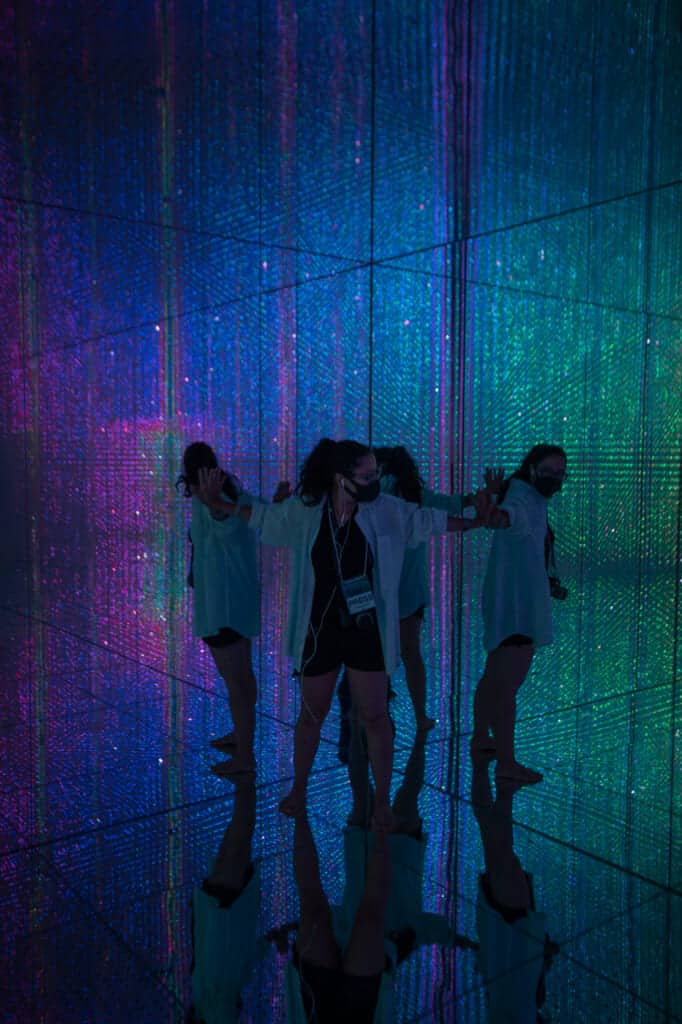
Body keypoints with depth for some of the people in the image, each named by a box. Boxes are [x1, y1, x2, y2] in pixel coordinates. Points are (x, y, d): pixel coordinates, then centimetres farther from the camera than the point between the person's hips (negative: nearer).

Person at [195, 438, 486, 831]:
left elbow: (429, 520, 2)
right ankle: (299, 789, 38)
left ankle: (383, 800, 24)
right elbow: (261, 515, 6)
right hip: (319, 630, 0)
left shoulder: (386, 511, -9)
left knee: (375, 717, 6)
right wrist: (215, 503, 4)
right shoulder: (304, 512, -9)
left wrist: (474, 522, 0)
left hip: (367, 630, 0)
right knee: (312, 714, 15)